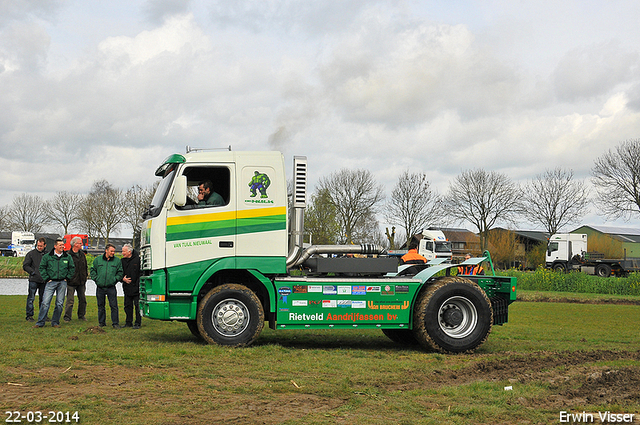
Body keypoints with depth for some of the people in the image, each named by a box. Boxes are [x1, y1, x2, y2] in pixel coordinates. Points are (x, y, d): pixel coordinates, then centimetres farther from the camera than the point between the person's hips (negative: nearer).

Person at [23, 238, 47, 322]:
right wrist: (33, 272, -10)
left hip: (44, 280, 3)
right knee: (31, 298, -3)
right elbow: (25, 266, 0)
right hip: (33, 280, -3)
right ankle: (29, 316, 2)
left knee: (43, 298, 9)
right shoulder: (31, 254, 0)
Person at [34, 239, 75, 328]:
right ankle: (40, 322, -4)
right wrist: (46, 278, -2)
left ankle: (55, 322, 12)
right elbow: (41, 268, 5)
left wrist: (67, 278, 7)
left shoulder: (68, 257, 8)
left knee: (60, 304, 3)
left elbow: (72, 268, 17)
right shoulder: (47, 257, 1)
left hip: (62, 283, 3)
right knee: (45, 302, -9)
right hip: (51, 282, -2)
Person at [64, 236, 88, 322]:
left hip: (81, 282, 6)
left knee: (82, 299, 8)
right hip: (71, 282, -6)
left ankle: (81, 316, 19)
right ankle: (67, 317, 3)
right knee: (70, 300, -3)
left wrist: (85, 279, 17)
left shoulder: (82, 255, 13)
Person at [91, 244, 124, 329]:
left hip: (111, 287, -1)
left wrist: (115, 279, -4)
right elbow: (93, 270, 12)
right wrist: (96, 279, 1)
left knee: (114, 306, -5)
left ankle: (115, 323, 2)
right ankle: (101, 323, 19)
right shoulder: (98, 260, 6)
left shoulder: (117, 261, 4)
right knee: (101, 306, 9)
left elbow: (120, 272, 8)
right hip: (100, 287, 2)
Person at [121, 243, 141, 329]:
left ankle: (137, 323, 3)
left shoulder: (137, 259, -6)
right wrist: (123, 279, -4)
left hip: (136, 288, -5)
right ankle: (128, 322, 19)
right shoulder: (122, 261, 10)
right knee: (128, 306, 10)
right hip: (127, 288, 5)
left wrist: (140, 283, -10)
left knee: (137, 306, -2)